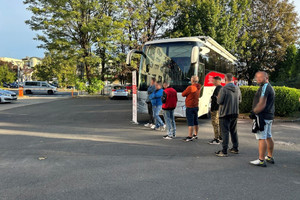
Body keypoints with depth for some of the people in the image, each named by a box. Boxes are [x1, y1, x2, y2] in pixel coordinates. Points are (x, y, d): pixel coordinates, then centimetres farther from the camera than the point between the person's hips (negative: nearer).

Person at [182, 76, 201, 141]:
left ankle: (190, 137, -3)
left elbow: (183, 94, -9)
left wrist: (186, 92, 10)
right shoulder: (198, 87, 5)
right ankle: (195, 135, 27)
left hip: (190, 107, -8)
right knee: (195, 121, 16)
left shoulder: (190, 87, -18)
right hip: (196, 106, 8)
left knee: (190, 122, -5)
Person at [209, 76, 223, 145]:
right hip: (220, 108, 10)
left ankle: (216, 139, -7)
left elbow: (215, 98, -22)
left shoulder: (218, 88, -16)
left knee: (215, 123, -8)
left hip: (216, 109, -10)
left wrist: (212, 109, -20)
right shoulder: (221, 88, 14)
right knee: (219, 123, 20)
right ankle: (220, 136, 31)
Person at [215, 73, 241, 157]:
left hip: (225, 113, -6)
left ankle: (224, 151, -1)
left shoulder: (224, 89, -17)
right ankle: (235, 148, 27)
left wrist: (218, 98, 4)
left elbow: (219, 101, -17)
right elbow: (239, 100, 12)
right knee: (234, 131, 17)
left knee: (225, 132, -3)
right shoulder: (237, 89, 3)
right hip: (235, 113, 6)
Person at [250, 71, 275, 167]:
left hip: (263, 116, -11)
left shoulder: (264, 88, -15)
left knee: (262, 138, -8)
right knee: (268, 137, 16)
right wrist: (255, 112, 18)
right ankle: (270, 157, 26)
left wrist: (253, 112, -14)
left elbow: (262, 104, -22)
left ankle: (261, 160, -5)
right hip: (269, 116, 11)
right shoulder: (270, 87, 17)